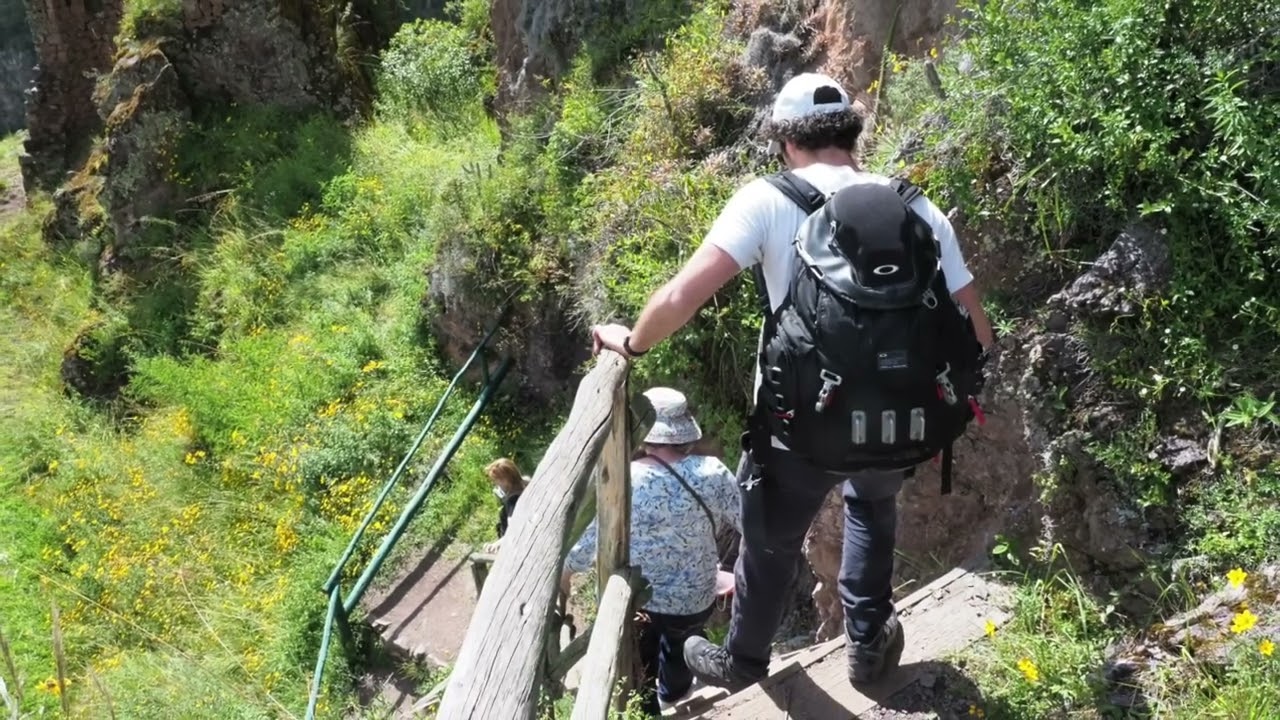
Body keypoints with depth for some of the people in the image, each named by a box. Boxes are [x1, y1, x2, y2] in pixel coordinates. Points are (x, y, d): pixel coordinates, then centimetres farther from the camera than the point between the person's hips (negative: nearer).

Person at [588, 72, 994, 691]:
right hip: (900, 424, 3)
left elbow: (681, 297, -16)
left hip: (802, 426, -3)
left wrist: (632, 342, 3)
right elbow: (976, 335, 4)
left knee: (770, 543, 25)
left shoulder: (768, 200, -7)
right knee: (873, 504, 37)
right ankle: (868, 645, 43)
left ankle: (741, 662, 49)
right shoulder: (918, 209, 4)